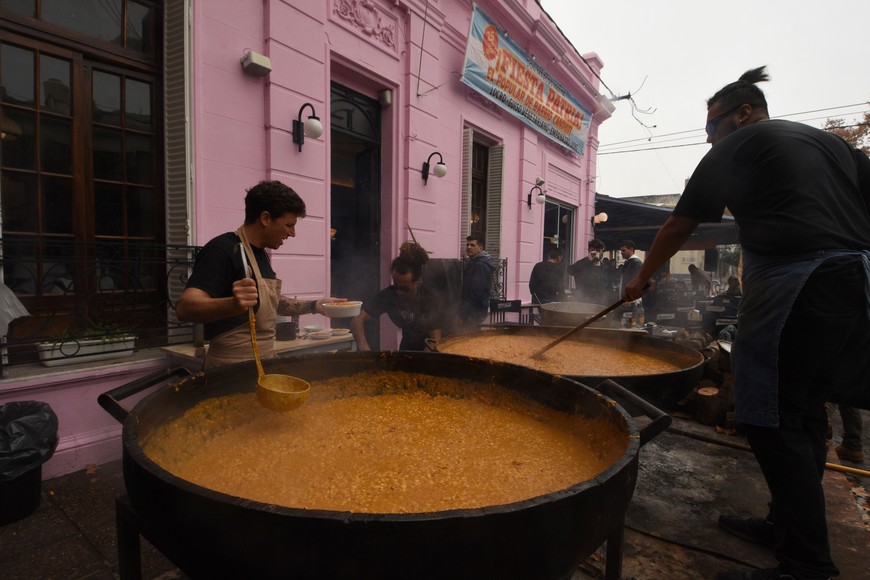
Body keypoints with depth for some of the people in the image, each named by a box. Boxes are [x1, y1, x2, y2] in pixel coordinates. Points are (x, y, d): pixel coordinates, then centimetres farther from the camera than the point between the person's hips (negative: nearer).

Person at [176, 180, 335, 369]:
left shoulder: (261, 253, 8)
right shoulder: (223, 250, -18)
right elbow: (185, 307, -28)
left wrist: (313, 305, 10)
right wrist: (233, 304, -46)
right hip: (231, 370, -8)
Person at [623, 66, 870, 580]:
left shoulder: (734, 149, 4)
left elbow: (679, 228, 4)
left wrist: (642, 279, 14)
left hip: (791, 283, -8)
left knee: (774, 418, -3)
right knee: (805, 410, 14)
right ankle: (788, 523, 26)